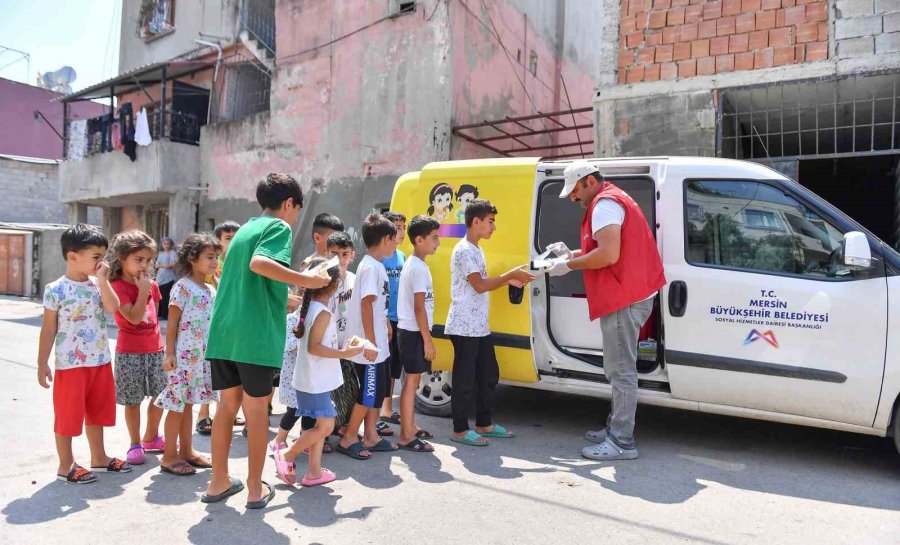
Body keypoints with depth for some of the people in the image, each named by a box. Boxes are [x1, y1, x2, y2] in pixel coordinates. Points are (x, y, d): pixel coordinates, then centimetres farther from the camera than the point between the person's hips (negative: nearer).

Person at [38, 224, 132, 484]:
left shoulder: (97, 285, 5)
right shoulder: (56, 289, -10)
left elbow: (113, 308, -13)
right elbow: (49, 329, -7)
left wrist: (103, 280, -13)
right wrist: (42, 364, -6)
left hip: (100, 362, 6)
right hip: (70, 364, -6)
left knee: (97, 411, 17)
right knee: (68, 415, 5)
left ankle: (99, 457, 32)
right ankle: (66, 465, 20)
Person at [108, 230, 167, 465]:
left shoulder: (151, 285, 8)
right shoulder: (118, 287, -12)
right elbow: (134, 317, -22)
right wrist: (143, 290, -20)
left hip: (156, 349, 6)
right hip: (130, 352, -6)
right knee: (133, 400, 4)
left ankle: (151, 437, 30)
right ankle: (135, 444, 19)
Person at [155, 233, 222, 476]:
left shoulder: (211, 290, 11)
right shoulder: (182, 287, -12)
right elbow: (172, 324, -12)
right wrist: (170, 354, -15)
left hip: (203, 355, 7)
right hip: (184, 355, -7)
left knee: (188, 403, 16)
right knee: (177, 405, 1)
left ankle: (186, 451, 25)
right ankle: (169, 456, 12)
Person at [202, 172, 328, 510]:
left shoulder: (244, 229, 23)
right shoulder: (279, 227, -3)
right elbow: (259, 264, -24)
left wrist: (285, 303, 36)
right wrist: (304, 280, -16)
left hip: (223, 333, 7)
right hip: (255, 335, -7)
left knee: (227, 406, 16)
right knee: (256, 410, 4)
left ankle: (219, 483, 26)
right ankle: (255, 490, 15)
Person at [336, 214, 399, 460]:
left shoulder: (375, 265, 12)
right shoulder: (372, 267, -17)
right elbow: (366, 304, -22)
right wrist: (370, 342, -23)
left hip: (377, 344, 10)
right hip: (370, 346, -10)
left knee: (379, 389, 16)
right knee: (369, 392, 0)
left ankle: (370, 436, 26)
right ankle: (348, 439, 12)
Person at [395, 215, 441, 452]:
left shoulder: (412, 264, 14)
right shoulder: (419, 268, -17)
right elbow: (419, 308, -20)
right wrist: (428, 340, -18)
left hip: (409, 331, 10)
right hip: (414, 332, -10)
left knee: (413, 380, 17)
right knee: (412, 381, -4)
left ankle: (410, 427, 29)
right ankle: (406, 437, 3)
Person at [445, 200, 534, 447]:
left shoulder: (476, 250, 18)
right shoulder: (464, 250, -14)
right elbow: (479, 285, -20)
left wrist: (508, 281, 9)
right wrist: (511, 274, -14)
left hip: (480, 326, 10)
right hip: (464, 327, -10)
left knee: (489, 375, 15)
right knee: (465, 379, -2)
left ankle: (485, 424, 26)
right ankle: (460, 430, 9)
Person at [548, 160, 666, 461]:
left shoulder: (604, 203, -12)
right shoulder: (614, 200, 23)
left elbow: (609, 255, -23)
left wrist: (570, 264, -12)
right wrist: (571, 253, 18)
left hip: (624, 299, -11)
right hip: (631, 296, 11)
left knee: (621, 371, -7)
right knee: (618, 369, 16)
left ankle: (622, 442, -1)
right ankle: (615, 429, 26)